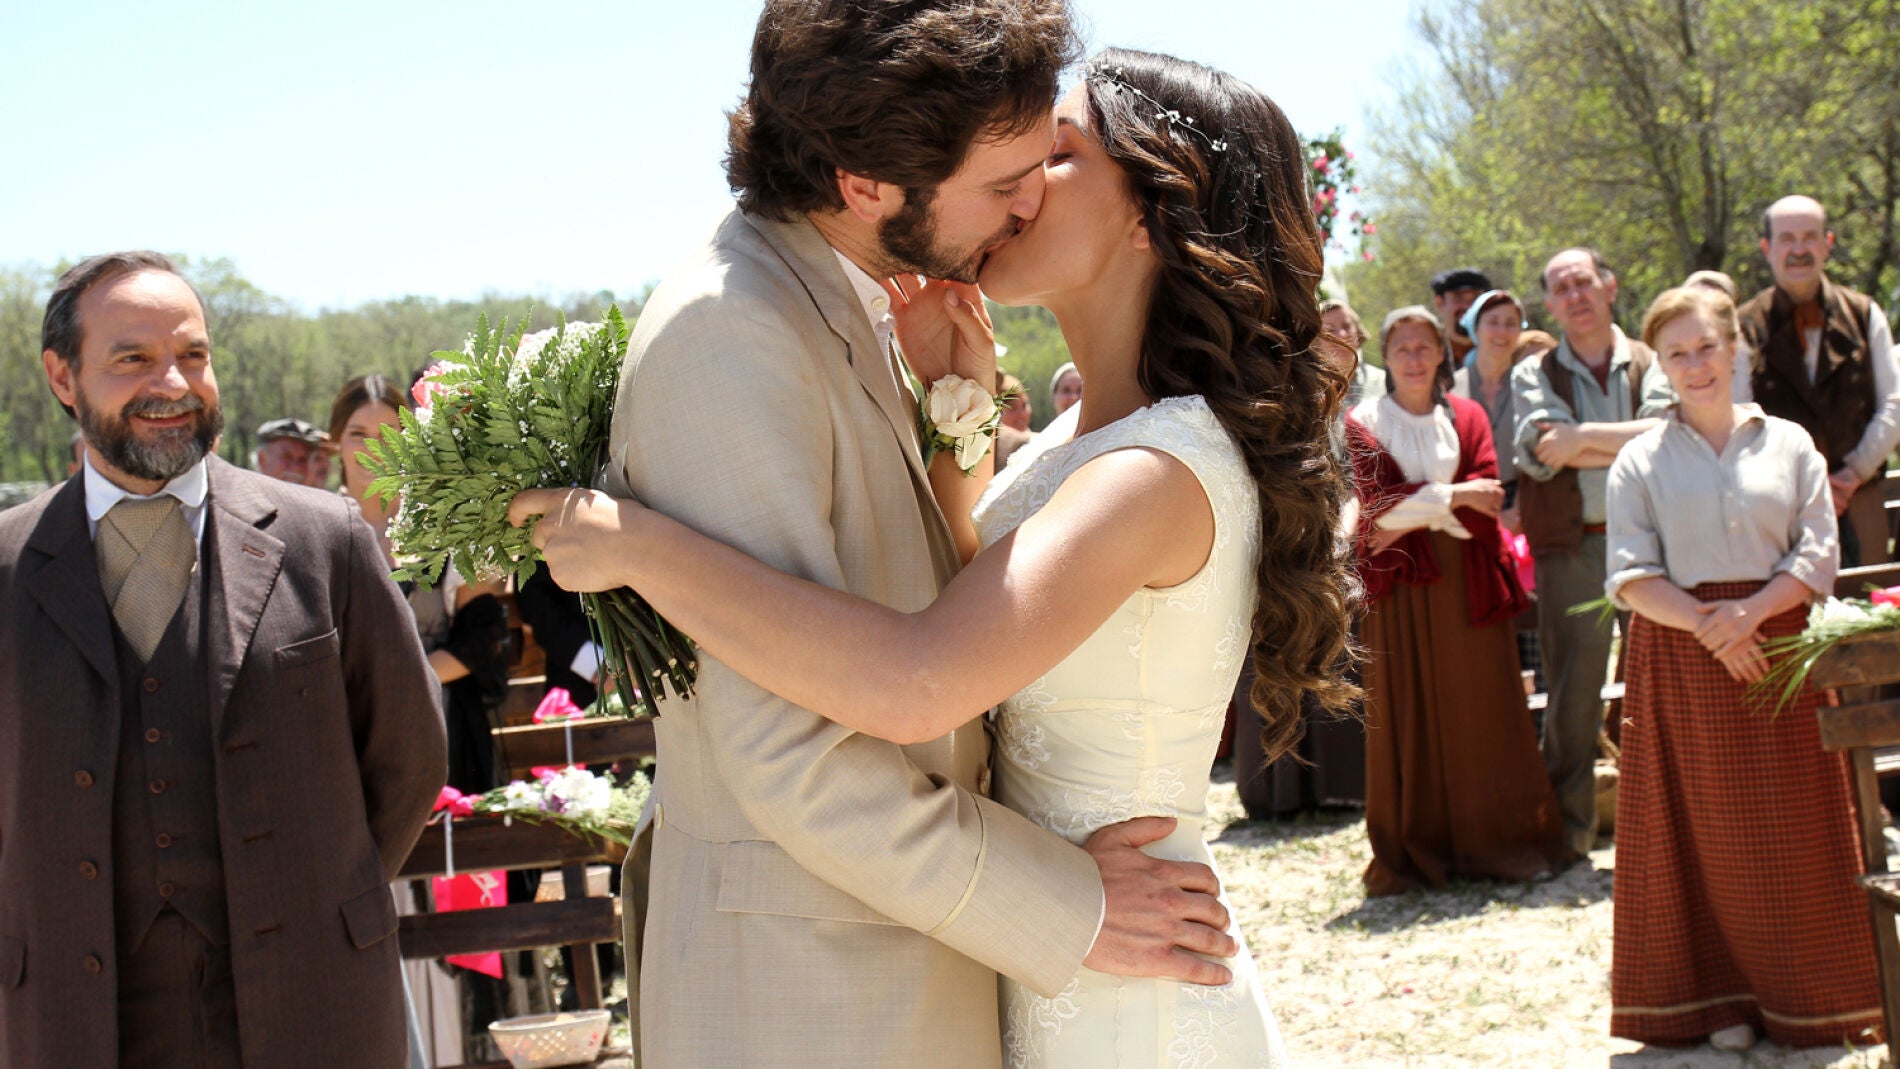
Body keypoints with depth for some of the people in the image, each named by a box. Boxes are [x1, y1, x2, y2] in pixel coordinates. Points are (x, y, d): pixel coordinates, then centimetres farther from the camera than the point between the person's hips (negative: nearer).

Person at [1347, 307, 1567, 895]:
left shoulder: (1467, 416, 11)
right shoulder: (1365, 423, 4)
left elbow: (1487, 493, -3)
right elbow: (1377, 503, -9)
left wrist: (1414, 515, -11)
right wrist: (1454, 496, -11)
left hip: (1468, 581, 2)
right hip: (1401, 584, -2)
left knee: (1481, 709, 2)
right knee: (1409, 714, -1)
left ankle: (1496, 843, 9)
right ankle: (1415, 852, 4)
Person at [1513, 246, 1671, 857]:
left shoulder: (1650, 364, 11)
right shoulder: (1533, 376, 11)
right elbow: (1543, 454, -7)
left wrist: (1584, 437, -10)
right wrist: (1628, 444, -6)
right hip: (1569, 546, 0)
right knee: (1573, 686, 1)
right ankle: (1569, 824, 9)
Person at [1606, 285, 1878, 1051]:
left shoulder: (1789, 445, 8)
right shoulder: (1641, 462, 5)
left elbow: (1817, 556, 1)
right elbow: (1630, 575, -2)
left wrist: (1749, 612, -16)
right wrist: (1707, 622, -17)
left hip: (1779, 643, 1)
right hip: (1679, 657, -1)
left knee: (1793, 829, 2)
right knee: (1702, 828, 1)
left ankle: (1804, 998, 13)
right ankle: (1721, 997, 10)